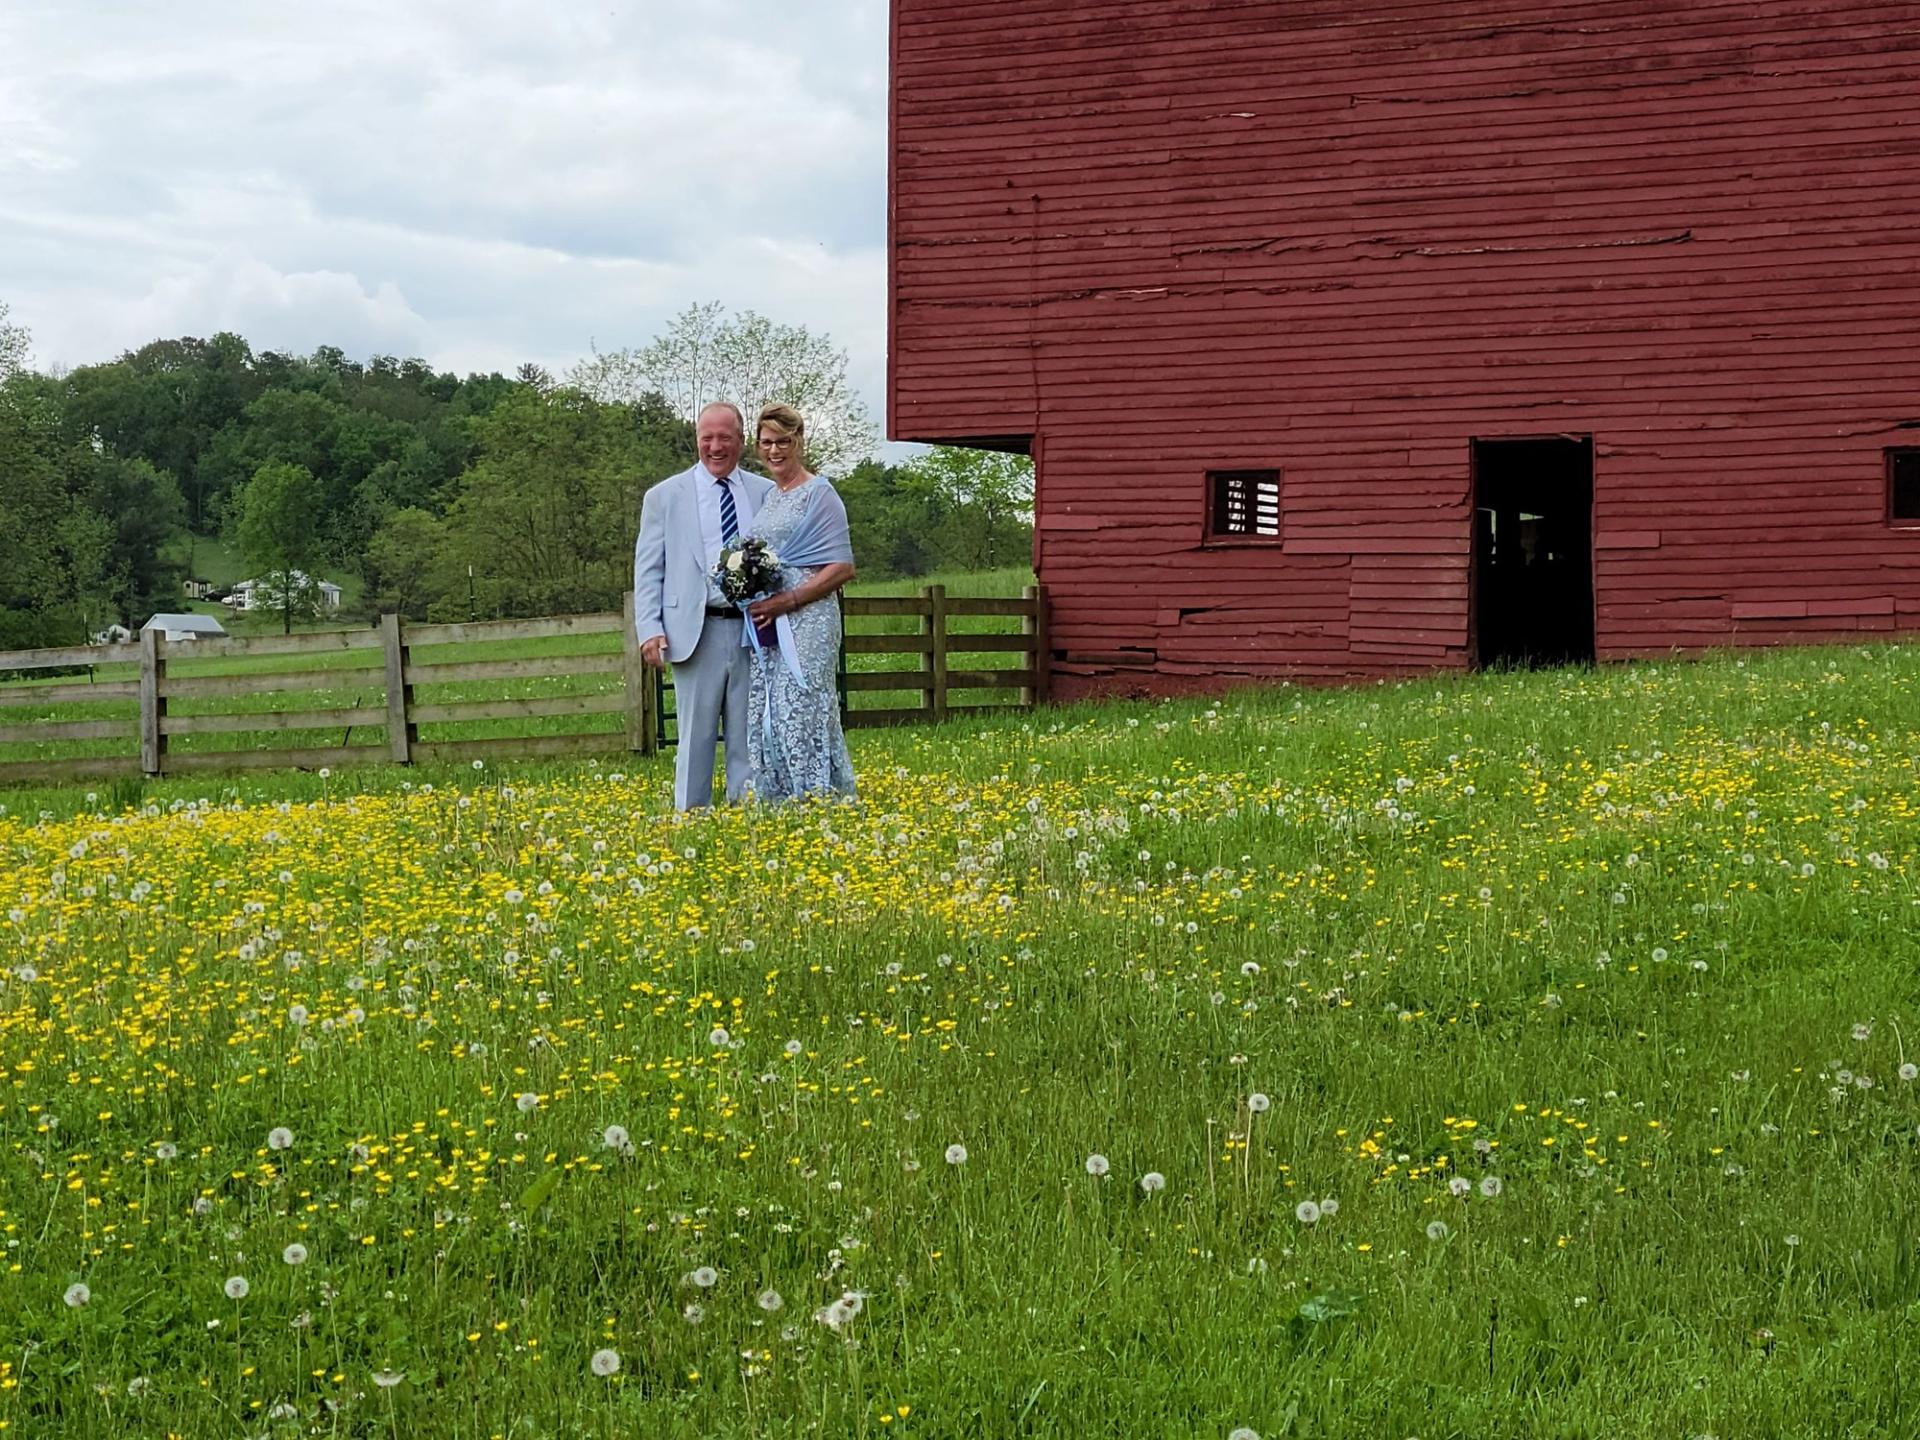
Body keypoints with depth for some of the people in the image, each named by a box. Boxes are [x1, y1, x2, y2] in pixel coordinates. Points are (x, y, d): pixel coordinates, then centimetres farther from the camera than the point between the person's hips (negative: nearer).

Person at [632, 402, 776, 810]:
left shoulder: (768, 494, 12)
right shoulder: (664, 497, 7)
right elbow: (648, 569, 5)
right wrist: (649, 630, -7)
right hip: (697, 633, -2)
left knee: (748, 740, 6)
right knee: (695, 740, 1)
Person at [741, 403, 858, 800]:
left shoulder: (818, 494, -4)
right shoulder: (767, 498, 18)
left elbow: (842, 568, -10)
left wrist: (787, 600, -16)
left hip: (805, 622, -8)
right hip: (766, 628, 8)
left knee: (803, 717, -12)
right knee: (764, 723, 4)